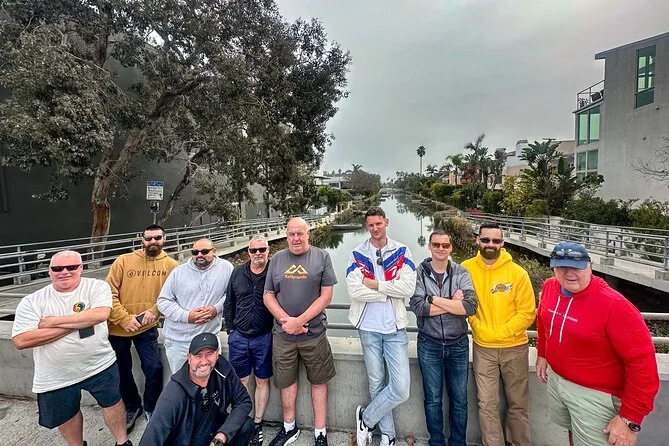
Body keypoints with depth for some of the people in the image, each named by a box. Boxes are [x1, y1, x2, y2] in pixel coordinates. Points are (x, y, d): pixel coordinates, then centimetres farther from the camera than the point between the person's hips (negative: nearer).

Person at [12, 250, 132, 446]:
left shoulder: (97, 287, -13)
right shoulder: (32, 301, -8)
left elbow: (100, 314, -29)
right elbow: (20, 341, -16)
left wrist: (54, 321, -22)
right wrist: (75, 324, -22)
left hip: (99, 365, -2)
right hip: (56, 376, 2)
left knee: (112, 402, 14)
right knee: (66, 415, 22)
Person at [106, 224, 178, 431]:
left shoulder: (170, 265, -5)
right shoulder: (123, 261, -6)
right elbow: (110, 293, -8)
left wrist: (154, 310, -20)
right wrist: (124, 319, -14)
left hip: (147, 327, -1)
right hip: (118, 327, 1)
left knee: (154, 369, -1)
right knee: (122, 371, 16)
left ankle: (151, 408, 27)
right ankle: (131, 407, 40)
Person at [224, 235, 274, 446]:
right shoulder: (238, 272, 1)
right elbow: (228, 303, 9)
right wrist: (230, 330, 7)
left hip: (264, 337, -3)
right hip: (238, 336, 3)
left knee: (262, 381, 12)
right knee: (241, 381, 15)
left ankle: (257, 424, 29)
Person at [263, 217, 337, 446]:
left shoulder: (322, 257, -4)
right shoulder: (277, 259, 4)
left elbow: (326, 296, -8)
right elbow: (268, 296, 4)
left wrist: (300, 321, -14)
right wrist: (286, 320, -11)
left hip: (314, 333, -2)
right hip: (282, 334, 2)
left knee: (318, 382, 11)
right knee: (286, 381, 16)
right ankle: (289, 428, 38)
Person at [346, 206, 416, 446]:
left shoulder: (402, 252, -2)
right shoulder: (357, 254, -3)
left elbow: (408, 288, -13)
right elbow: (354, 291, -15)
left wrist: (375, 285, -13)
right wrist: (389, 292, -13)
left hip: (395, 328, 0)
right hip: (369, 328, 0)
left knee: (401, 388, -2)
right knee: (377, 384, 14)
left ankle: (365, 417, 23)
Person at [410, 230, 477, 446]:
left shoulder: (461, 273, -4)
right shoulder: (419, 273, -7)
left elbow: (471, 306, -18)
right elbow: (418, 307, -19)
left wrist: (435, 299, -19)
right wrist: (453, 303, -17)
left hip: (458, 344, 1)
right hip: (429, 345, -1)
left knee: (459, 400, 16)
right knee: (433, 400, 15)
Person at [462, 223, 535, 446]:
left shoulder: (517, 272, -10)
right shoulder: (466, 269, -8)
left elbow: (527, 313, -9)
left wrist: (500, 332, -14)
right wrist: (479, 326, -11)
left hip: (515, 348, 0)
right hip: (483, 348, 0)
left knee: (518, 403, 16)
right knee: (487, 404, 5)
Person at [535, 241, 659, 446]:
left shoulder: (613, 304, -28)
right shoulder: (549, 287, -9)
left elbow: (643, 362, -24)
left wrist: (630, 418, -21)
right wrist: (542, 353, 16)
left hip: (594, 394, -5)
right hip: (555, 378, 5)